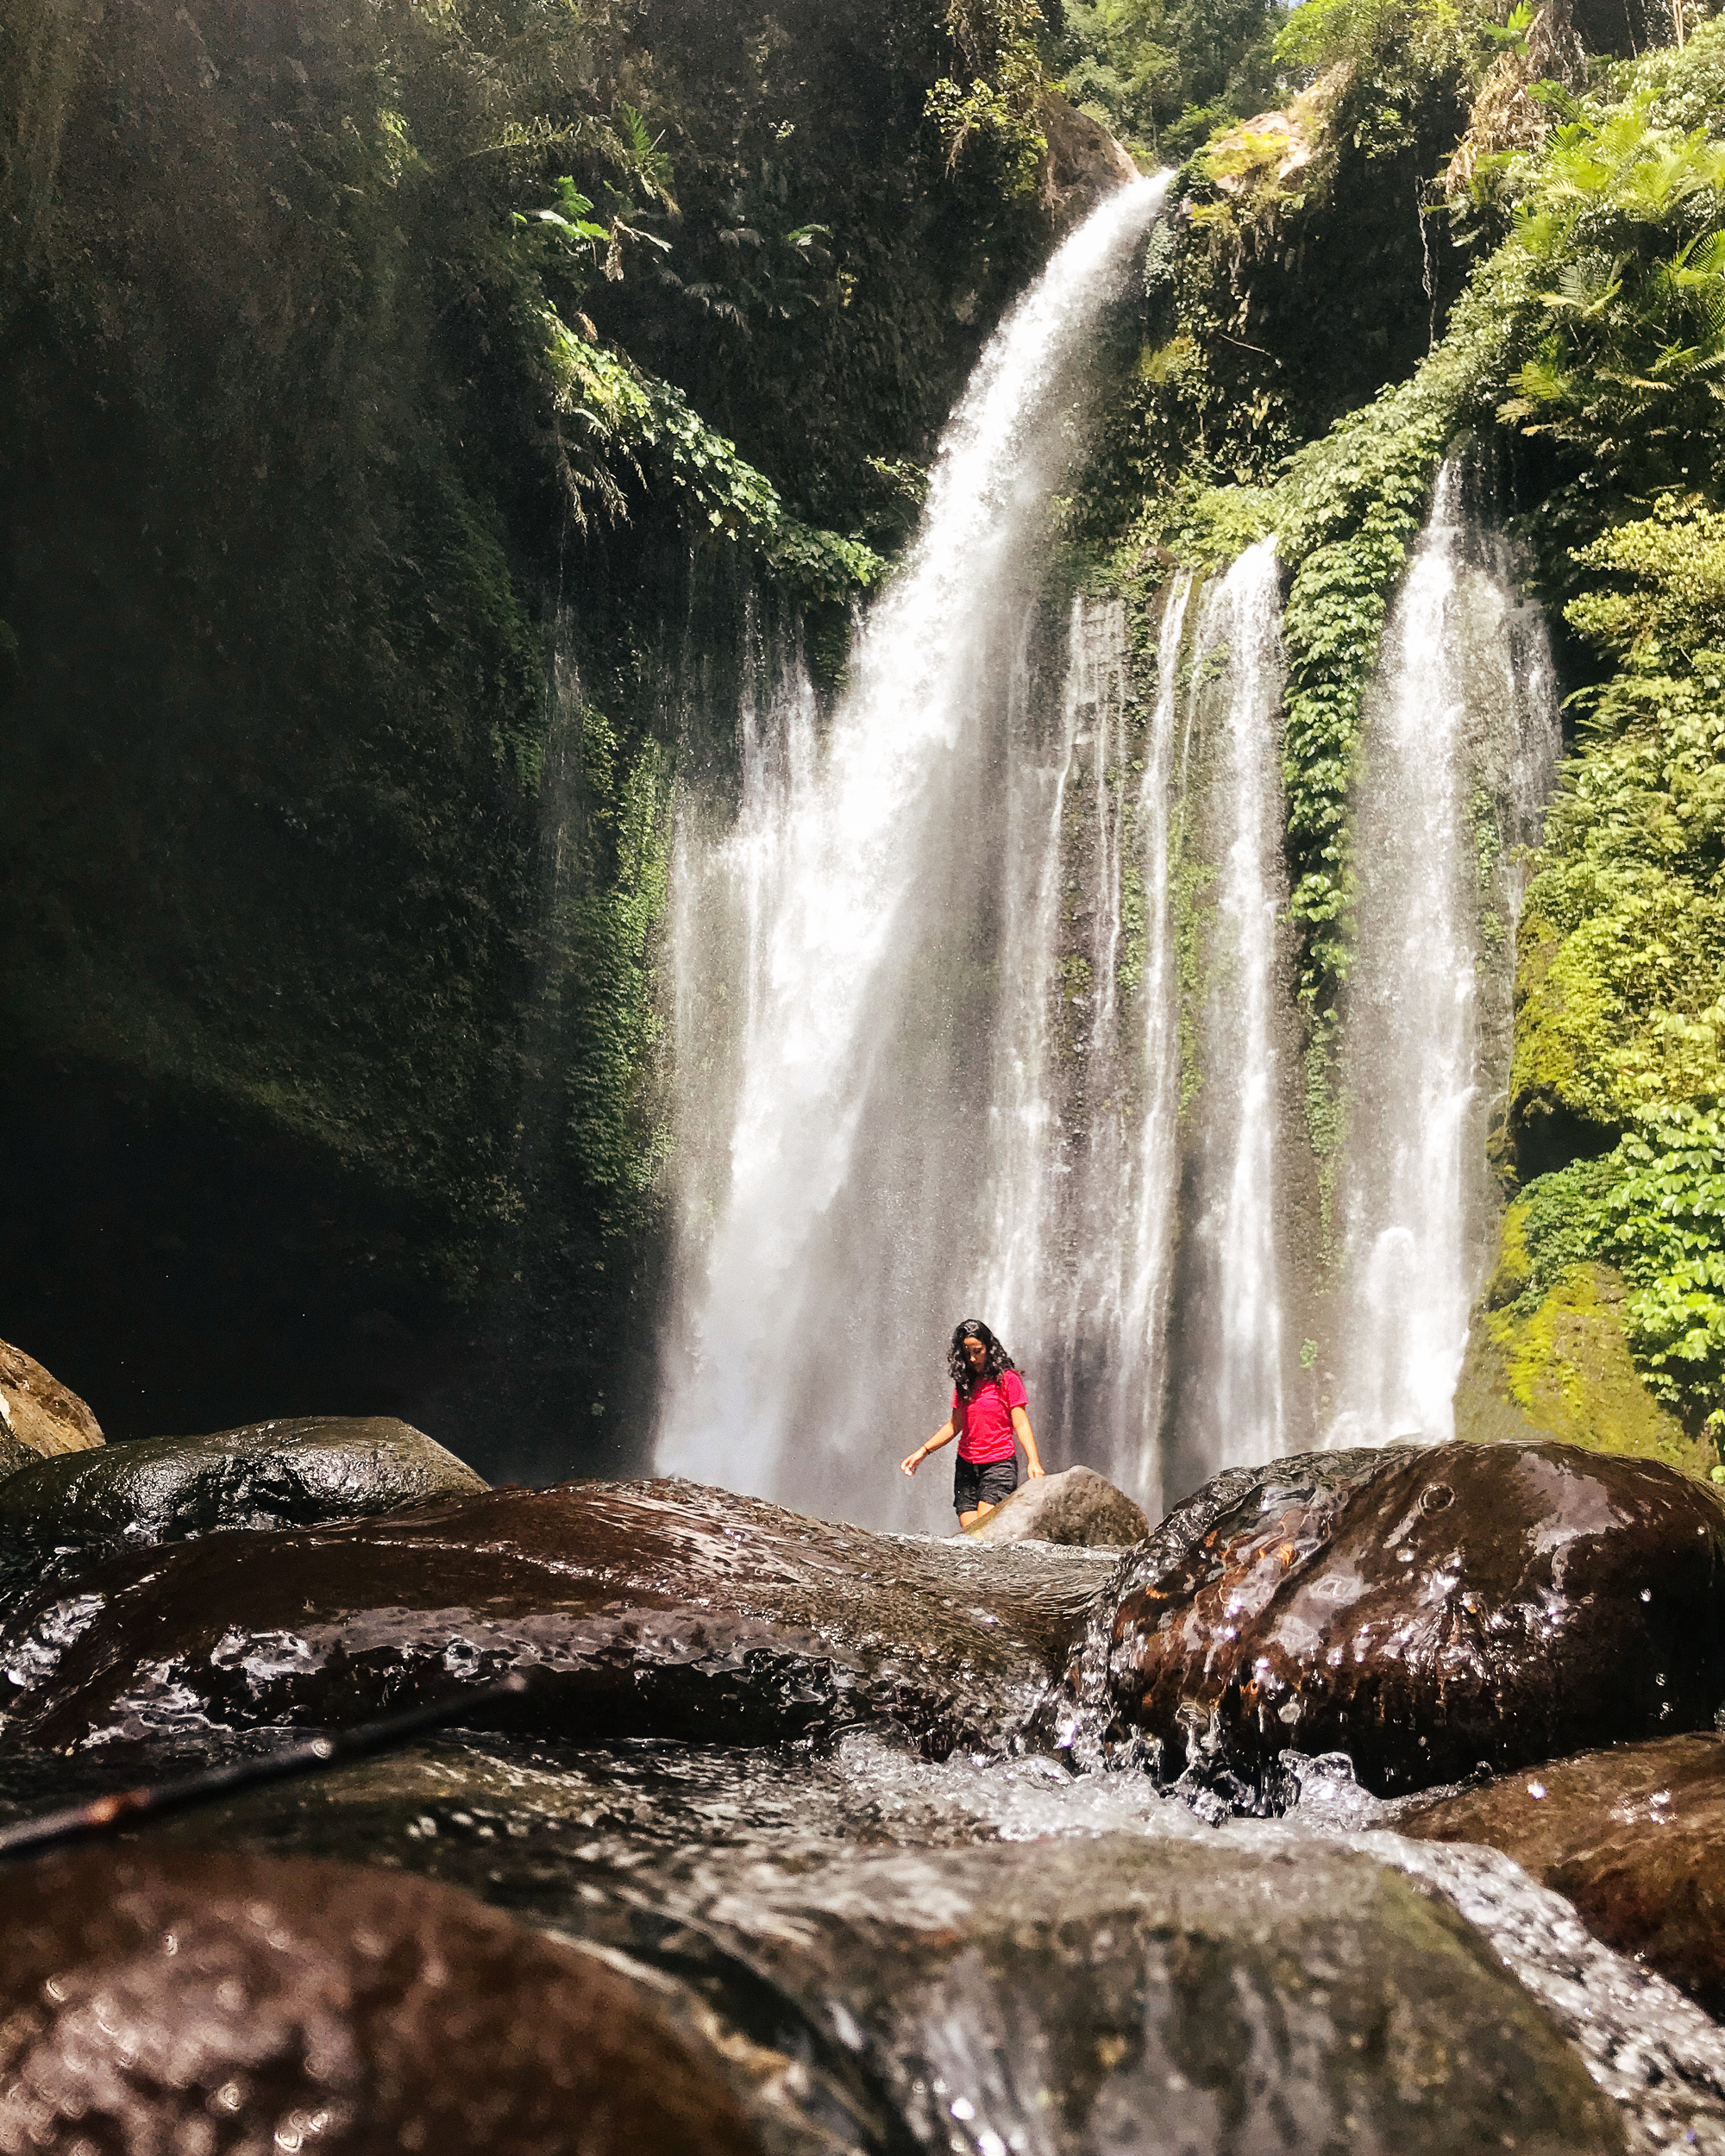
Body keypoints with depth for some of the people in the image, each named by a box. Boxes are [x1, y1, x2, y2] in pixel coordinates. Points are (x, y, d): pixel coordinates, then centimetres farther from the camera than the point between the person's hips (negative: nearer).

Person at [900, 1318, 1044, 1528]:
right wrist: (923, 1451, 10)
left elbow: (1021, 1423, -6)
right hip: (966, 1465, 5)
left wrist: (1033, 1461, -19)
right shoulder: (964, 1382, 13)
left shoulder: (1007, 1379, -2)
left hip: (999, 1464, -5)